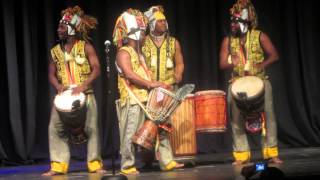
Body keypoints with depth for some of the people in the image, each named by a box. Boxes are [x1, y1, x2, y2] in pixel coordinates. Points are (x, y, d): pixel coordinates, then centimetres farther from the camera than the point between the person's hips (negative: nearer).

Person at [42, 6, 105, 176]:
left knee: (91, 128, -4)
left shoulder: (86, 47, -3)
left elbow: (96, 69, -10)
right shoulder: (55, 51, 10)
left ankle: (95, 164, 6)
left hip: (85, 95, -4)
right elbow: (51, 74, 12)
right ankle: (58, 165, 2)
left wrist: (83, 85, -22)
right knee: (56, 128, -4)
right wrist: (58, 86, -9)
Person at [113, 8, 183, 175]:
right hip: (132, 101, -9)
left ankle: (166, 162, 13)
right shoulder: (123, 53, -9)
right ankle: (127, 166, 3)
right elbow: (129, 74, -21)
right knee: (131, 134, -5)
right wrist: (150, 84, -23)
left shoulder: (138, 53, 21)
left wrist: (157, 85, 10)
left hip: (147, 99, 9)